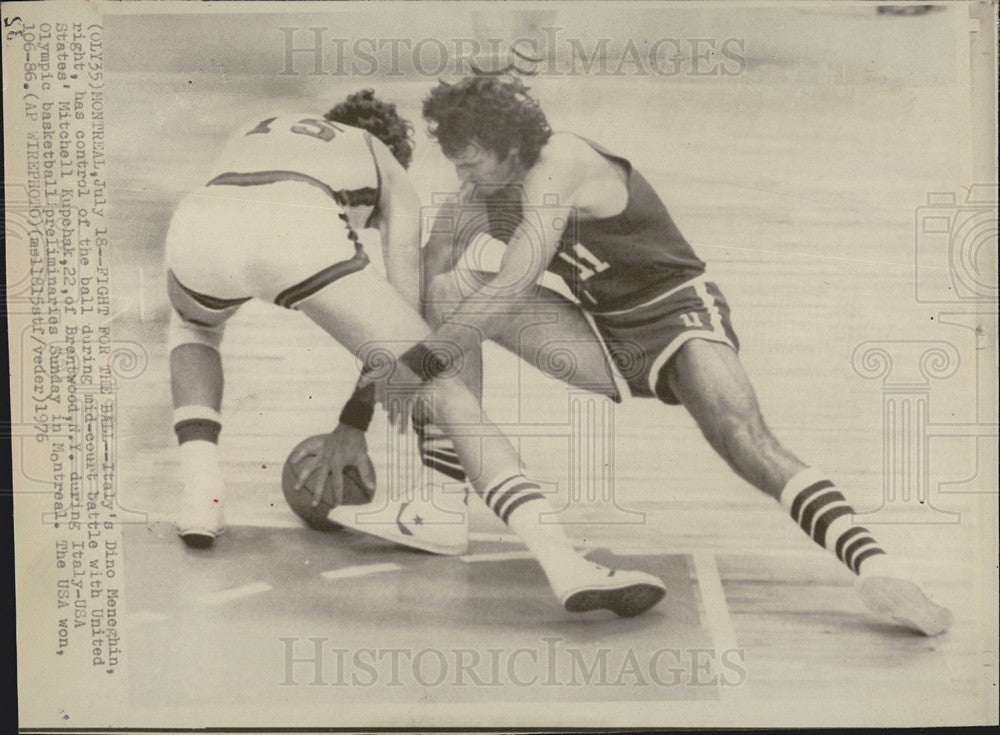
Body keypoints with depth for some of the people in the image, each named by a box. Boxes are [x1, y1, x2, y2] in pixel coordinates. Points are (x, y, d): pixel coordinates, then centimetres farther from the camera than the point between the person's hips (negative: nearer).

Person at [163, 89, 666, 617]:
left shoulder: (252, 132, 45)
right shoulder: (388, 167, 35)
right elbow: (401, 315, 28)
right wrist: (352, 425, 35)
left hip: (198, 224, 4)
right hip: (303, 233, -4)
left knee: (194, 325, 40)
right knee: (441, 390, 4)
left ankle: (201, 495, 23)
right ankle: (565, 565, -8)